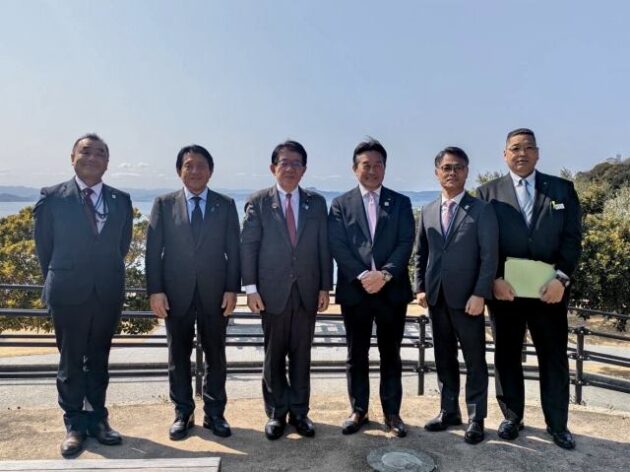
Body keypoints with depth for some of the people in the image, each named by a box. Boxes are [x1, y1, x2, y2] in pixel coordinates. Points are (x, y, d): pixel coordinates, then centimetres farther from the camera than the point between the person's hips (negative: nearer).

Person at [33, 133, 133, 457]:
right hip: (68, 293, -2)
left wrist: (106, 274, 12)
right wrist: (58, 281, 9)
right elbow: (44, 247, 3)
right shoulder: (52, 198, -4)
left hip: (108, 293, 2)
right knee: (71, 361, 9)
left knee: (99, 359, 13)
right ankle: (74, 424, 23)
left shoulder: (121, 201, 2)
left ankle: (97, 418, 27)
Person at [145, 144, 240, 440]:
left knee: (216, 355, 8)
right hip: (176, 292, 0)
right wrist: (155, 290, -7)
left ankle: (214, 413, 23)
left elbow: (233, 250, 2)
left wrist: (232, 289, -5)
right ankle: (183, 413, 24)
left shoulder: (226, 205, 6)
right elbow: (153, 250, 1)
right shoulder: (164, 204, 5)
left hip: (215, 293, 0)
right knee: (178, 355, 10)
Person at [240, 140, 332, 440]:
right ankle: (276, 413, 23)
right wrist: (251, 288, -8)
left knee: (301, 354, 10)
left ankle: (299, 412, 23)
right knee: (274, 355, 8)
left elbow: (324, 247, 6)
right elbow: (248, 246, -2)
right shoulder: (258, 202, 1)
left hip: (307, 291, 2)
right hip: (272, 291, -1)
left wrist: (325, 287, 1)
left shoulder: (316, 202, 7)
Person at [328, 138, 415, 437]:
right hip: (355, 290, 0)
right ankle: (358, 411, 23)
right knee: (357, 355, 9)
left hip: (392, 289, 1)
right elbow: (337, 246, -4)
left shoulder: (400, 202, 9)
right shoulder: (341, 204, 6)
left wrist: (385, 274, -16)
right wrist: (362, 275, -16)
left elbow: (406, 243, -2)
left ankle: (392, 413, 21)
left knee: (390, 355, 9)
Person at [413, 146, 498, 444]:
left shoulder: (482, 210, -1)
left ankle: (476, 418, 16)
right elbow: (420, 254, 14)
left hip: (467, 297, -4)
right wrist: (420, 288, 3)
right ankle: (449, 411, 25)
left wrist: (479, 294, -14)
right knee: (444, 357, 12)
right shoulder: (428, 211, 12)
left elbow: (490, 256, -7)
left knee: (474, 359, 5)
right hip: (436, 296, 4)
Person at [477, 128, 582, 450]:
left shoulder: (562, 189, 6)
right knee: (507, 355, 10)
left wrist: (561, 278, -11)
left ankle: (557, 424, 24)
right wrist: (494, 279, -13)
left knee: (554, 357, 9)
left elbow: (572, 238, 1)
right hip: (504, 288, 0)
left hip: (548, 289, 1)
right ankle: (512, 417, 26)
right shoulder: (489, 193, 4)